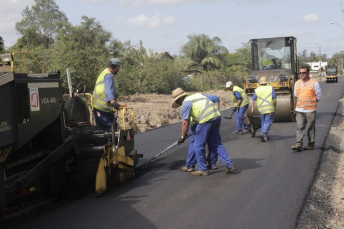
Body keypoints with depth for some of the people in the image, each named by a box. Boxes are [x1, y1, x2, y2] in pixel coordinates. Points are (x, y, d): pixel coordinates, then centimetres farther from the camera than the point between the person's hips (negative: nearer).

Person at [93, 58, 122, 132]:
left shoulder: (104, 73, 23)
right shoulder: (109, 76, -13)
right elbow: (108, 90, -30)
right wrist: (113, 102, -45)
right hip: (103, 109, -11)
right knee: (107, 129, -12)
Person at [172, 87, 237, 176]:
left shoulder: (185, 103, 2)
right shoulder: (198, 95, 25)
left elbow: (185, 123, -2)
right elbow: (216, 98, 25)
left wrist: (182, 137, 7)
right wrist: (215, 111, 21)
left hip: (206, 120, -8)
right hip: (217, 117, 8)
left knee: (198, 145, 5)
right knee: (216, 144, 16)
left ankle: (203, 169, 11)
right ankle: (230, 165, 12)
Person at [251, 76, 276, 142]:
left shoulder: (257, 90, 6)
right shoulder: (271, 88, -1)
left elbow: (253, 100, 7)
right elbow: (274, 99, -5)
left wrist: (253, 108, 17)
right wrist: (275, 107, 5)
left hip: (261, 109, 3)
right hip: (270, 109, -3)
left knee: (263, 122, 16)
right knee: (268, 122, -3)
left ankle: (265, 136, 18)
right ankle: (263, 133, -22)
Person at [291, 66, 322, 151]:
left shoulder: (314, 84, -5)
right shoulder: (297, 83, 9)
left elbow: (318, 97, 1)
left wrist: (308, 103, 5)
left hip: (310, 110, -3)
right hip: (299, 110, 4)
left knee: (310, 128, 3)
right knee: (300, 127, -5)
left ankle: (311, 144, 12)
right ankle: (299, 144, -9)